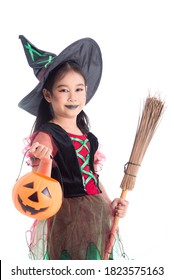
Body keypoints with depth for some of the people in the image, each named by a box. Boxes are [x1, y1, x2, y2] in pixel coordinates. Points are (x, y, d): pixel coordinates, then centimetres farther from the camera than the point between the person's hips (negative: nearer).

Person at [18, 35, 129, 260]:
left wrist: (110, 204, 7)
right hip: (65, 220, -7)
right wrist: (45, 162, -35)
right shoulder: (46, 136, -13)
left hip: (97, 215, 7)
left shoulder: (86, 135, 9)